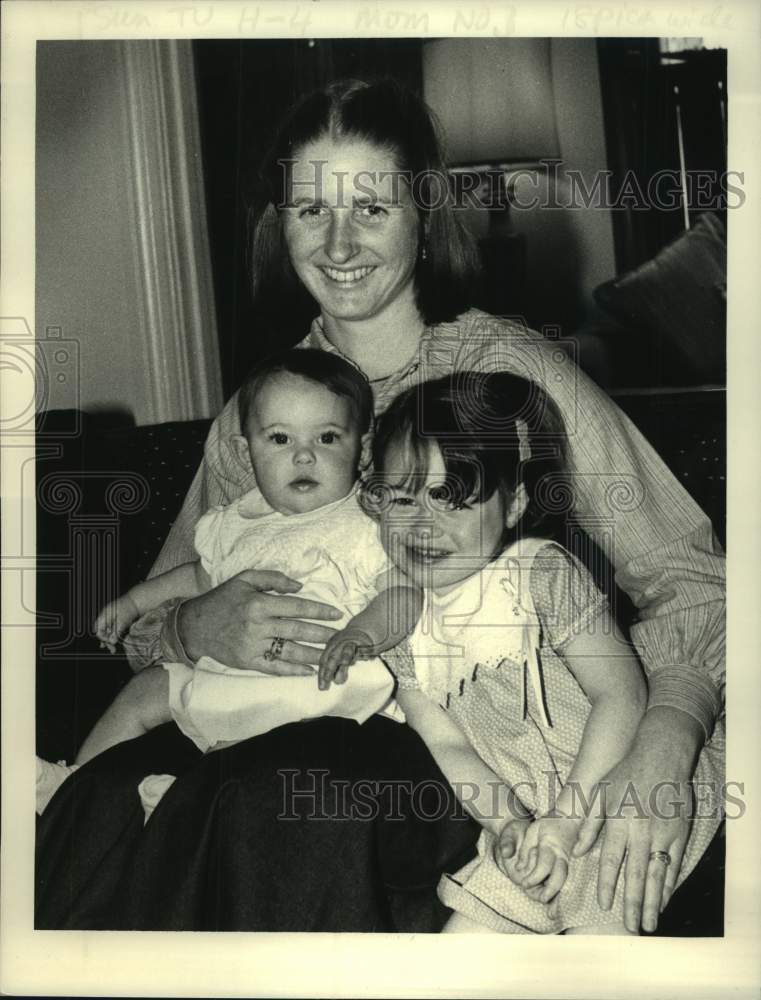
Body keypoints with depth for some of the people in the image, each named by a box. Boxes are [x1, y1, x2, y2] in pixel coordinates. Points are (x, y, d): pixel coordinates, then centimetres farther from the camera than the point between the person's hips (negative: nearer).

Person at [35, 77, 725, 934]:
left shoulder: (514, 371, -5)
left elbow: (687, 579, -7)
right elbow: (147, 622, 11)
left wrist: (664, 743, -26)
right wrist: (207, 627, -13)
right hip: (301, 727, 4)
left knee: (269, 802, -32)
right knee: (107, 794, -24)